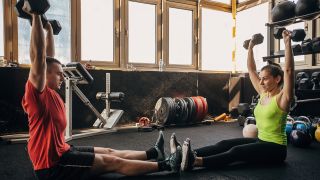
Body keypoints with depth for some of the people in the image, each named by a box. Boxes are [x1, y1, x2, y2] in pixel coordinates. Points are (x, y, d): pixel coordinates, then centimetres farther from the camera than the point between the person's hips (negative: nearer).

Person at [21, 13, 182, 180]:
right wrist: (36, 16, -30)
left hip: (60, 152, 9)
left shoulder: (49, 93, 6)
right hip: (52, 164, -9)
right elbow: (38, 57, -32)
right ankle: (166, 165, -1)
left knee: (109, 152, 11)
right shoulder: (37, 91, -19)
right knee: (112, 162, -8)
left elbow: (49, 58, 14)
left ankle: (154, 153, 22)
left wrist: (49, 30, 19)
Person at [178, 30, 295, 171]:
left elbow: (288, 70, -26)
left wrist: (287, 43, -27)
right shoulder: (263, 93, 7)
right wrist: (250, 47, 11)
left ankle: (196, 161, -45)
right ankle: (191, 154, -27)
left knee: (237, 151, -30)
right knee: (225, 144, -14)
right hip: (261, 141, 7)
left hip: (276, 148, -7)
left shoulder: (282, 98, -13)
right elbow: (251, 70, 10)